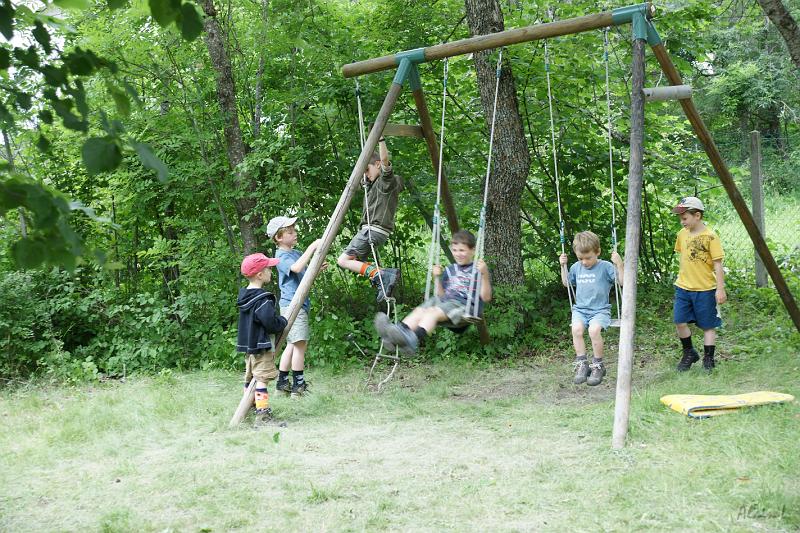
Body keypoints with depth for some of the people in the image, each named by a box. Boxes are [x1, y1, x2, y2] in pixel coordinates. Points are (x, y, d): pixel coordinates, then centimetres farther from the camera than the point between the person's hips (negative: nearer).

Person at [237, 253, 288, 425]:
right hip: (262, 347, -9)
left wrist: (278, 321, 20)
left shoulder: (244, 295, 9)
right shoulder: (262, 300, -20)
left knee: (250, 379, 18)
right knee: (261, 379, -10)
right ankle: (262, 414, -14)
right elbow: (271, 322, -26)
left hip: (248, 346, 9)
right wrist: (283, 321, -6)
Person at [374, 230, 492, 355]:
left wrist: (485, 274, -16)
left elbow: (486, 297, -3)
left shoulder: (477, 270, 7)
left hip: (466, 306, -6)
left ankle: (414, 339, -63)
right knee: (420, 311, -25)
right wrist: (437, 278, 11)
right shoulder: (449, 270, 26)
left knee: (433, 312, -34)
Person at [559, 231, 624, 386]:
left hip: (600, 310, -4)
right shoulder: (576, 267, 12)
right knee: (576, 328, -29)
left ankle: (598, 366, -14)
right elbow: (567, 283, 27)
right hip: (580, 309, 4)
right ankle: (581, 365, -18)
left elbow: (621, 282, -8)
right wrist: (563, 266, 16)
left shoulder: (605, 267, -3)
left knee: (594, 330, -33)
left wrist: (619, 264, -19)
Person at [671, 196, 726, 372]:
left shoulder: (710, 237, -13)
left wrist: (720, 289, -13)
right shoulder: (682, 234, 5)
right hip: (683, 287, 5)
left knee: (708, 326, 4)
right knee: (679, 321, -4)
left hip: (705, 290, -5)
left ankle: (708, 360, 15)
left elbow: (717, 265, -12)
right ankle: (689, 353, 16)